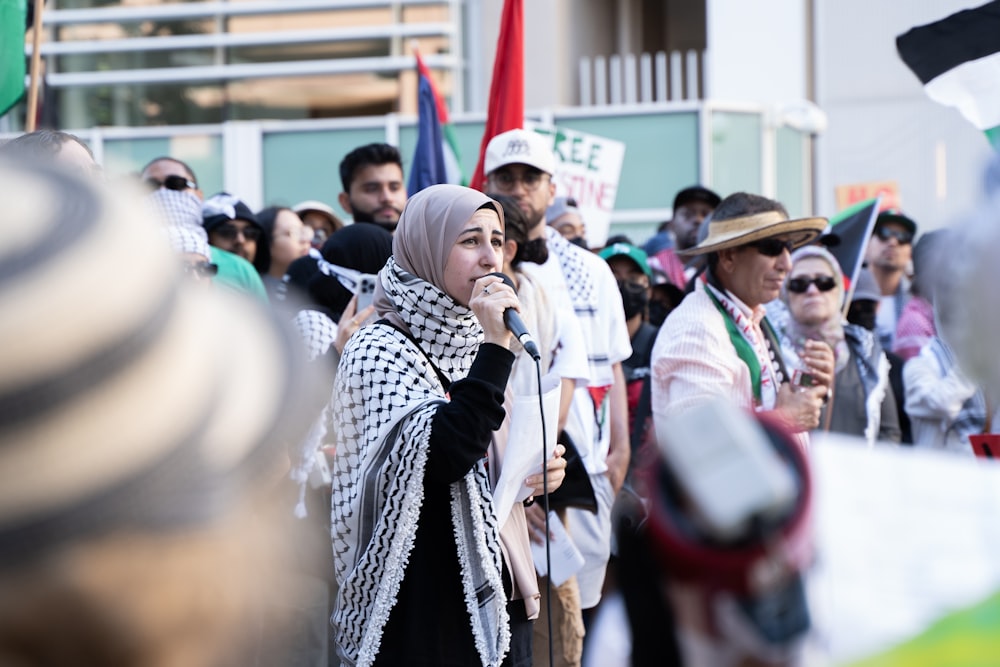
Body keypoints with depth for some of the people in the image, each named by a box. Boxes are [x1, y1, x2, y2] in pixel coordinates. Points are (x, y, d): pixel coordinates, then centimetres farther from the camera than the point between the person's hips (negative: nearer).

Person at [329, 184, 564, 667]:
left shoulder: (473, 344, 12)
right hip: (413, 601, -8)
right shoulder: (379, 350, -12)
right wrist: (495, 348, -26)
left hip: (481, 585, 8)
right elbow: (444, 457, -26)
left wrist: (528, 477, 4)